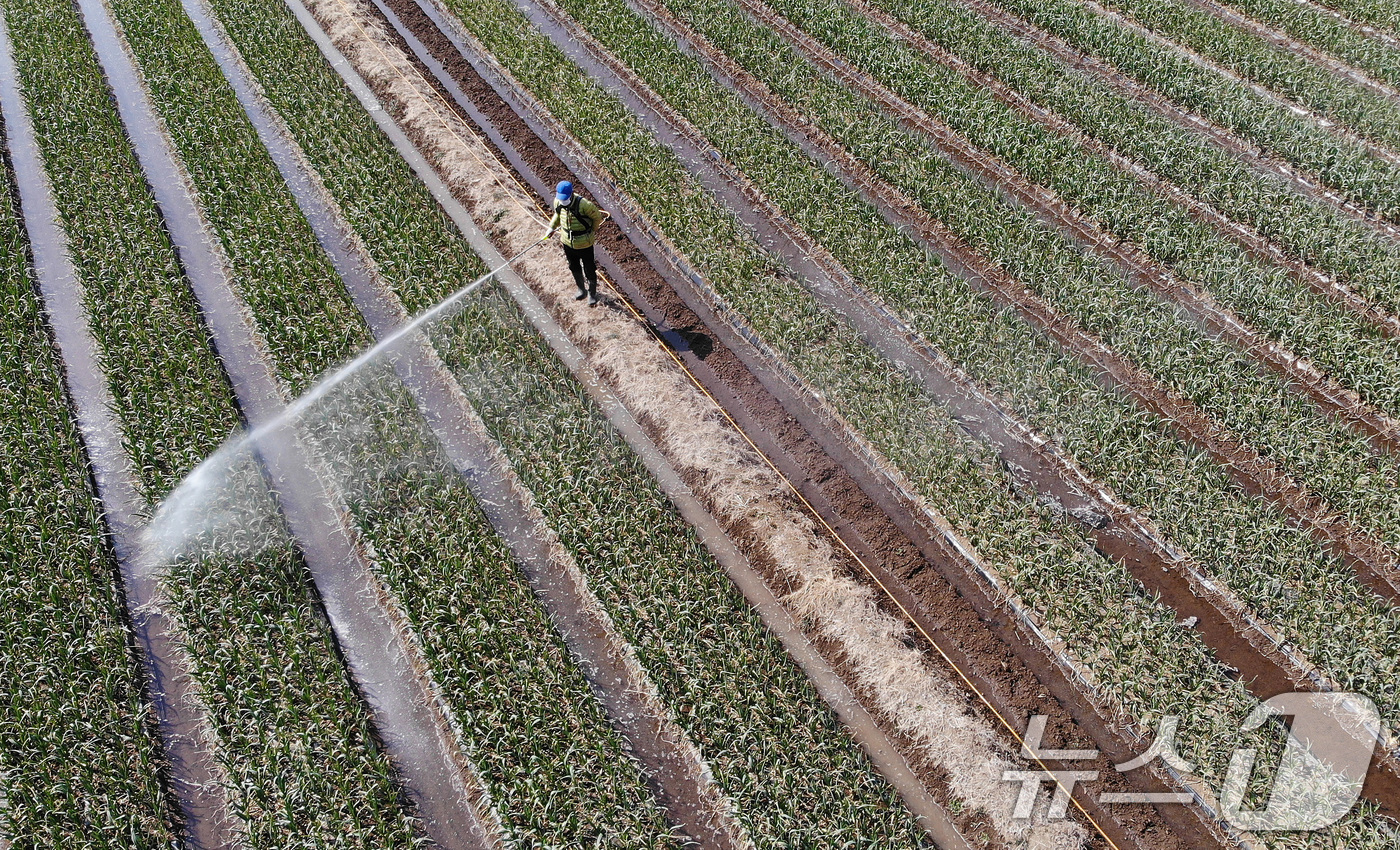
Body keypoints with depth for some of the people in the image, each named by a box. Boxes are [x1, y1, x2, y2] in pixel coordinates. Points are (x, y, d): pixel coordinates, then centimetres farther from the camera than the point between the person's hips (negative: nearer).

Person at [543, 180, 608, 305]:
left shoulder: (584, 205, -30)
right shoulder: (558, 201, -11)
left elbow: (597, 217, -12)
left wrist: (592, 232, 1)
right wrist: (551, 228, 7)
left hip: (584, 244, -5)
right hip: (567, 242, 5)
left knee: (589, 270, 12)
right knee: (574, 268, 23)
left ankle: (592, 294, 36)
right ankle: (582, 290, 47)